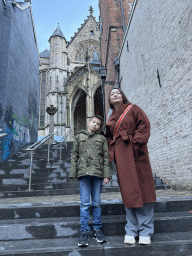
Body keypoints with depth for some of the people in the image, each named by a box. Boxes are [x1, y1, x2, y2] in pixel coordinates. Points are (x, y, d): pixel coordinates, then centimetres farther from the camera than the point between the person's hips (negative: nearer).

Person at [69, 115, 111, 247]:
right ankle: (84, 232, 11)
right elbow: (74, 156, 12)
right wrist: (73, 173, 6)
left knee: (97, 203, 8)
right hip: (83, 173, 0)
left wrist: (107, 175, 0)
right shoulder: (79, 137, 14)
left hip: (97, 173, 0)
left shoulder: (102, 138, 12)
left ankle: (97, 229, 21)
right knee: (85, 203, 1)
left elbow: (106, 158, 8)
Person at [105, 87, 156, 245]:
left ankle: (145, 232, 12)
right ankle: (131, 231, 17)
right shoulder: (111, 119, 19)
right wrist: (112, 153, 4)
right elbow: (108, 137, 19)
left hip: (136, 154, -3)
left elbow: (144, 125, -3)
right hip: (121, 158, 3)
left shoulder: (133, 109, 7)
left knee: (142, 189, 0)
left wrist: (135, 142, -13)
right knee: (128, 192, 5)